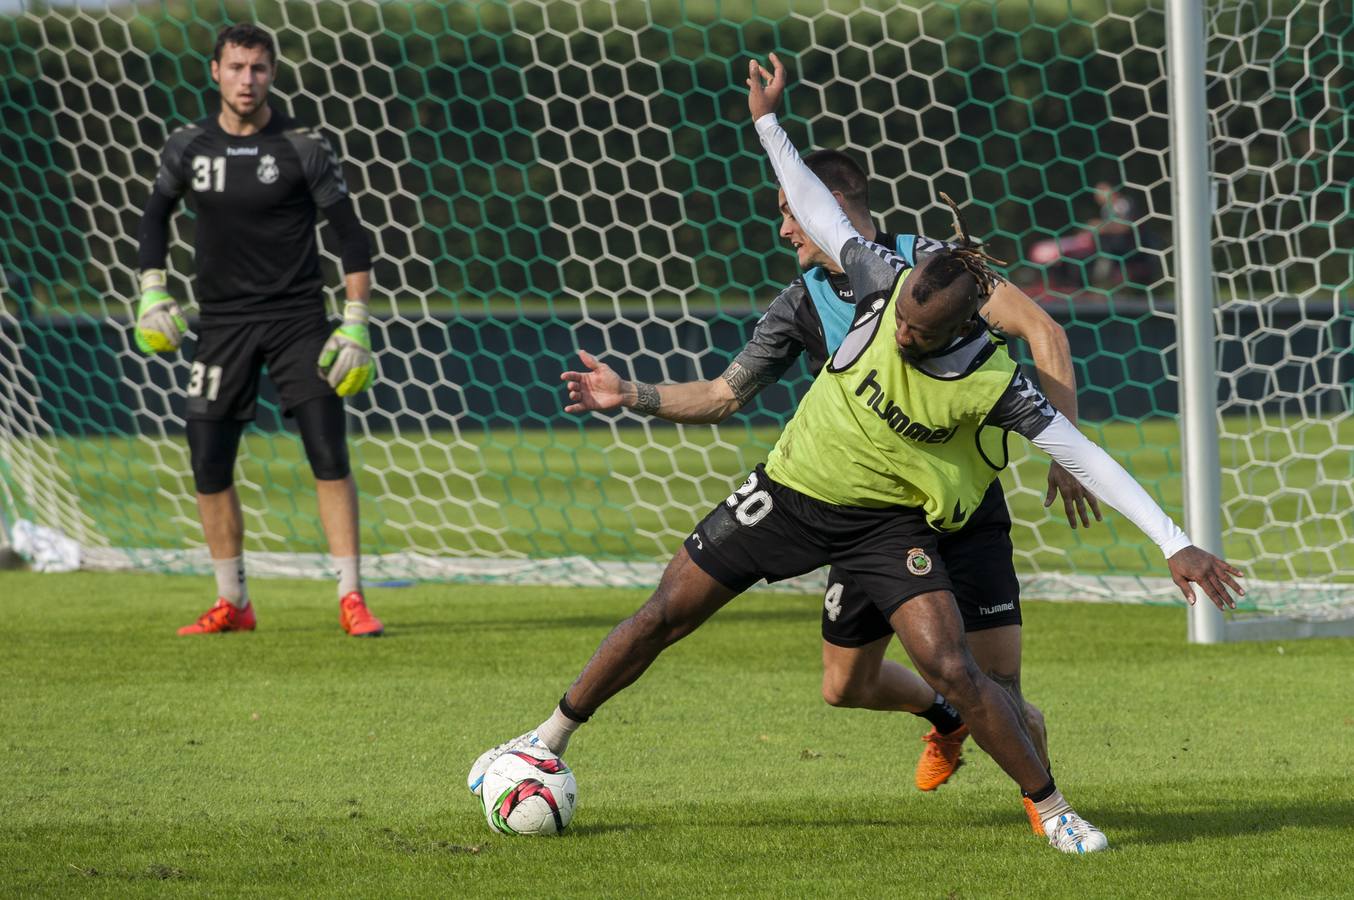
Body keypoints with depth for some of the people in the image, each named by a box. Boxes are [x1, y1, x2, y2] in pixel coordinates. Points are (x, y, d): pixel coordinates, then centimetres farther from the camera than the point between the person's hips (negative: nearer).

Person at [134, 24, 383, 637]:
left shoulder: (303, 149, -5)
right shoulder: (188, 148, 2)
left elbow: (350, 233, -3)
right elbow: (157, 213, 19)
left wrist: (356, 324, -9)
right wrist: (152, 292, 8)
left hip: (297, 317, -3)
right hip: (222, 321, 3)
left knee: (329, 454, -12)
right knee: (209, 464, 1)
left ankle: (351, 599, -7)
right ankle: (232, 604, 15)